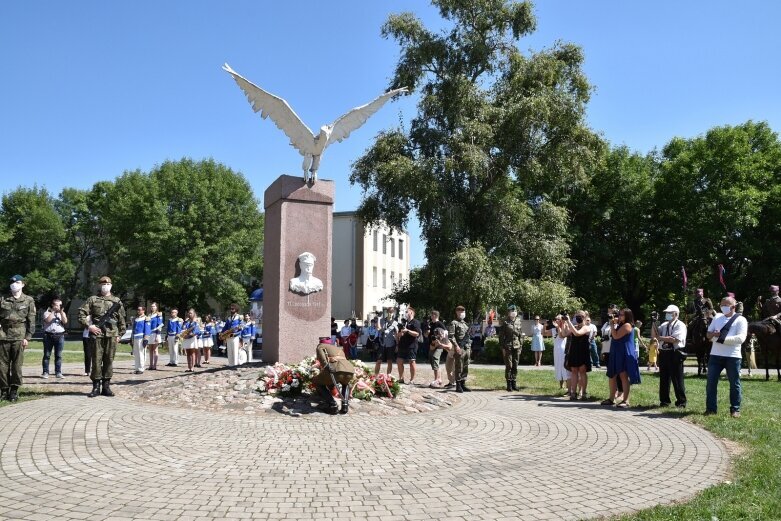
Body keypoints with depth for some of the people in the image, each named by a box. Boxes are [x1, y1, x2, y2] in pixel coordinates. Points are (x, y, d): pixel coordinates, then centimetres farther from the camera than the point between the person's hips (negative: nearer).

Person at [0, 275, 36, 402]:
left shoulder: (28, 300, 6)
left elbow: (31, 320, 3)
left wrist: (27, 337, -4)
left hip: (19, 336, -2)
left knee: (17, 364, -2)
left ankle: (14, 391, 6)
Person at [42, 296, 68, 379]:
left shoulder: (62, 313, 16)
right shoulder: (47, 312, 7)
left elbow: (65, 321, -2)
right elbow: (47, 320, -12)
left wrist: (61, 312, -8)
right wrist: (53, 311, -10)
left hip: (60, 336, 2)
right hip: (48, 335, -2)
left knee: (58, 355, 2)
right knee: (47, 355, 0)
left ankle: (58, 372, 5)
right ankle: (45, 372, 4)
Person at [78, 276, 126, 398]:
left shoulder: (117, 301, 11)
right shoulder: (93, 299, 7)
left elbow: (121, 319, 13)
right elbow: (81, 313, 2)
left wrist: (118, 334, 8)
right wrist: (89, 326, -9)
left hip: (112, 335, 1)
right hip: (97, 334, -1)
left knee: (109, 360, 4)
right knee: (96, 360, 0)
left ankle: (106, 386, 11)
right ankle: (96, 386, 7)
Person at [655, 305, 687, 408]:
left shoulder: (680, 325, -6)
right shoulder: (664, 325, 15)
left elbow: (675, 340, -18)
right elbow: (654, 335, 11)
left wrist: (660, 337, -12)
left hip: (675, 354, -7)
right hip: (663, 353, 7)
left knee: (677, 379, -1)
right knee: (664, 379, 11)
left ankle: (681, 402, 9)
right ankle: (664, 401, 20)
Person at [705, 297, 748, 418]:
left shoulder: (740, 320, -2)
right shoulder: (718, 317, 13)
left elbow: (741, 338, -14)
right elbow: (708, 334, 14)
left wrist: (721, 338, -16)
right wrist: (713, 334, -10)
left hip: (733, 357, -4)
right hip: (715, 355, 4)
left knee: (734, 384, 6)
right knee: (711, 382, 3)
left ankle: (735, 410, 17)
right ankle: (710, 408, 11)